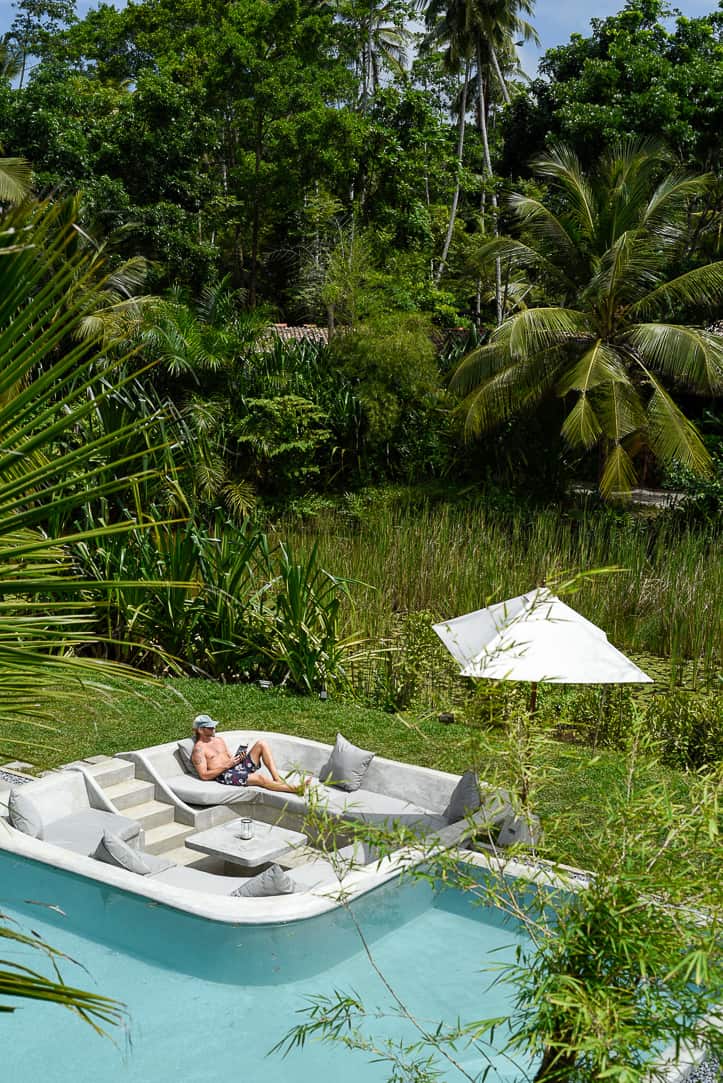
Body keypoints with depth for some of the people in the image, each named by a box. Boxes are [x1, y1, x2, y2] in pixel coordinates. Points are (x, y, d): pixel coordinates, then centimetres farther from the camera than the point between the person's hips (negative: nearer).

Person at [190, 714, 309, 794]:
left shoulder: (219, 740, 21)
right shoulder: (199, 749, -3)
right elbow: (204, 775, -12)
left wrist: (238, 758, 0)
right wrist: (226, 765, -16)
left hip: (239, 767, 8)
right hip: (225, 776, -8)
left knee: (261, 744, -9)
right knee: (259, 778, -32)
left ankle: (277, 779, -19)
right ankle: (295, 789, -30)